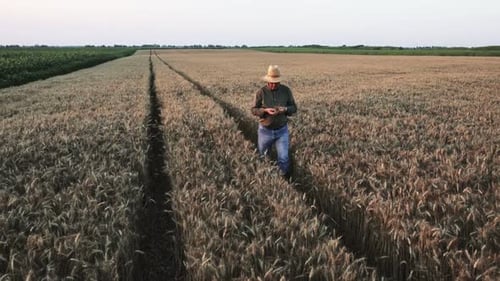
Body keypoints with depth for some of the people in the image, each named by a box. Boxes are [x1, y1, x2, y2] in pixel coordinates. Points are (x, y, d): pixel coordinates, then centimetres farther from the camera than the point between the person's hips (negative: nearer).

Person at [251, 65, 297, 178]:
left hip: (282, 130, 0)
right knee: (261, 156, 20)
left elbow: (294, 108, 0)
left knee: (284, 158, 1)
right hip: (265, 130, 0)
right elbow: (254, 110, -7)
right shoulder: (261, 92, -11)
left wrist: (285, 109, -23)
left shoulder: (286, 90, -6)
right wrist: (265, 110, -26)